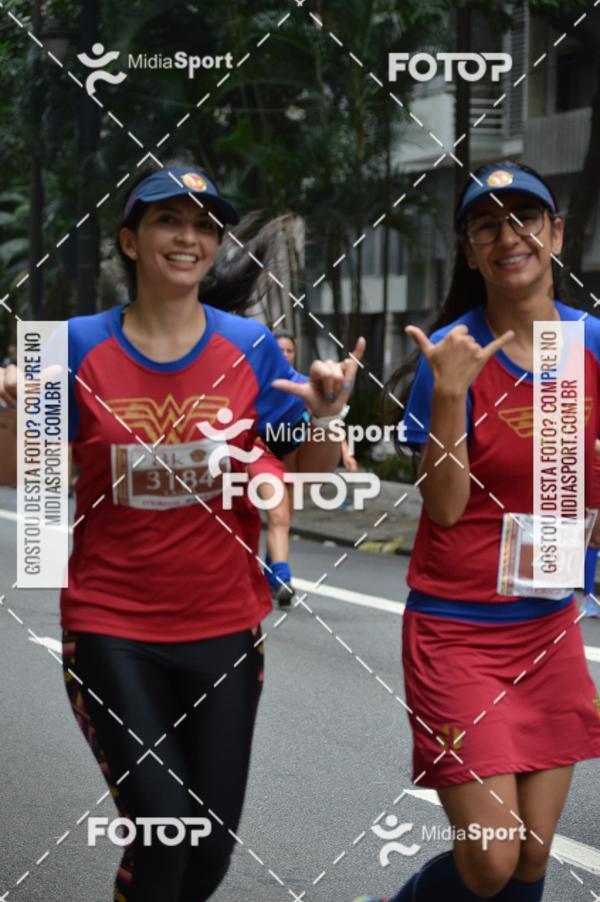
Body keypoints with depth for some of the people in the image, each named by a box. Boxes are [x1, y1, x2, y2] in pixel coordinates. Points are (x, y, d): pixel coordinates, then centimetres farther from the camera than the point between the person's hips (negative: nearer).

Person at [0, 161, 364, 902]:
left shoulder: (250, 347, -1)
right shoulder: (81, 346, -4)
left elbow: (306, 482, 2)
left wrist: (324, 415, -18)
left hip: (225, 630, 2)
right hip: (111, 631, -2)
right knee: (165, 832, -12)